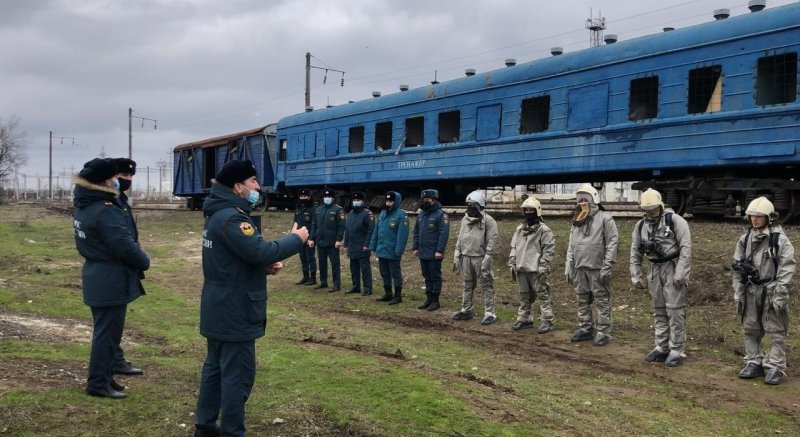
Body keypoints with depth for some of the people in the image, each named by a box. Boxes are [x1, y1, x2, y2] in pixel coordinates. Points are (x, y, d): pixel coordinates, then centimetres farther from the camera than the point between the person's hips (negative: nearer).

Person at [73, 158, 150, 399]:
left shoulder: (83, 207, 8)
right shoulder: (106, 211, -23)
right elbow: (125, 246, -25)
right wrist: (144, 262, -7)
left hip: (96, 277, 10)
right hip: (111, 281, -10)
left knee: (104, 330, 19)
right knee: (107, 332, -1)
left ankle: (103, 376, 28)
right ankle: (98, 383, 6)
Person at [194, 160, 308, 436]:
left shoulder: (220, 214, 13)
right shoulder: (231, 218, -22)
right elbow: (260, 251, -29)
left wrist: (266, 266, 2)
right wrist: (296, 239, -15)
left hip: (220, 309, 11)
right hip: (234, 311, -11)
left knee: (216, 367, 19)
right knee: (238, 376, -3)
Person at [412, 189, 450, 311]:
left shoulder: (441, 215, -11)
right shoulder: (421, 215, 14)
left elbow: (444, 234, -17)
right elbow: (416, 232, 19)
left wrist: (440, 250, -21)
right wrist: (415, 247, 11)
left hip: (434, 254, -7)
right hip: (422, 253, 7)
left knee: (435, 277, 0)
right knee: (427, 277, 14)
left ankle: (435, 301, 7)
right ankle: (429, 299, 23)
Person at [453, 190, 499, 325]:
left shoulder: (488, 221, -10)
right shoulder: (465, 220, 11)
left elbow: (491, 242, -14)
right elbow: (460, 240, 16)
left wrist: (486, 261, -18)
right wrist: (456, 258, 12)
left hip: (480, 258, -6)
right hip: (466, 257, 7)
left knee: (487, 286, -1)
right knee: (467, 286, 15)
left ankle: (489, 313, 2)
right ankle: (466, 310, 26)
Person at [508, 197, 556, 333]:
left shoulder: (544, 230, -6)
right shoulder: (520, 229, 15)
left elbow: (549, 250, -10)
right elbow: (514, 248, 20)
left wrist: (543, 267, -15)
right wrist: (512, 264, 12)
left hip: (536, 269, -7)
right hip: (521, 268, 7)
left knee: (542, 294, -4)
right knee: (524, 296, 14)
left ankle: (546, 320, -2)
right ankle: (524, 319, 23)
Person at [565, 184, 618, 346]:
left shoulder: (604, 219, -5)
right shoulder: (577, 222, 16)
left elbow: (612, 243, -10)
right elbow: (571, 246, 18)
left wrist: (606, 267, -15)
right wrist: (568, 268, 13)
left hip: (597, 269, -7)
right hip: (579, 269, 7)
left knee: (602, 302, -2)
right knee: (583, 302, 13)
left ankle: (603, 332, 2)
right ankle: (585, 329, 23)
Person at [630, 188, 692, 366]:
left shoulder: (675, 220, -10)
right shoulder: (641, 226, 7)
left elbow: (685, 248, -15)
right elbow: (635, 252, 13)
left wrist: (680, 273, -19)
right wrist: (636, 276, 9)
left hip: (673, 267, -6)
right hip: (655, 270, 6)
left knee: (675, 310, -5)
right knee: (659, 311, 11)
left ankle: (676, 350, 1)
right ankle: (662, 348, 19)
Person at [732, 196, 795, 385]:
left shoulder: (779, 239, -9)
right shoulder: (745, 239, 7)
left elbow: (787, 268, -10)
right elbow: (737, 267, 12)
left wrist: (779, 295, -14)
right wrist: (737, 292, 9)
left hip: (771, 292, -5)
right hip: (751, 291, 5)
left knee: (776, 332, -1)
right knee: (750, 329, 11)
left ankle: (776, 368, 4)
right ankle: (753, 363, 22)